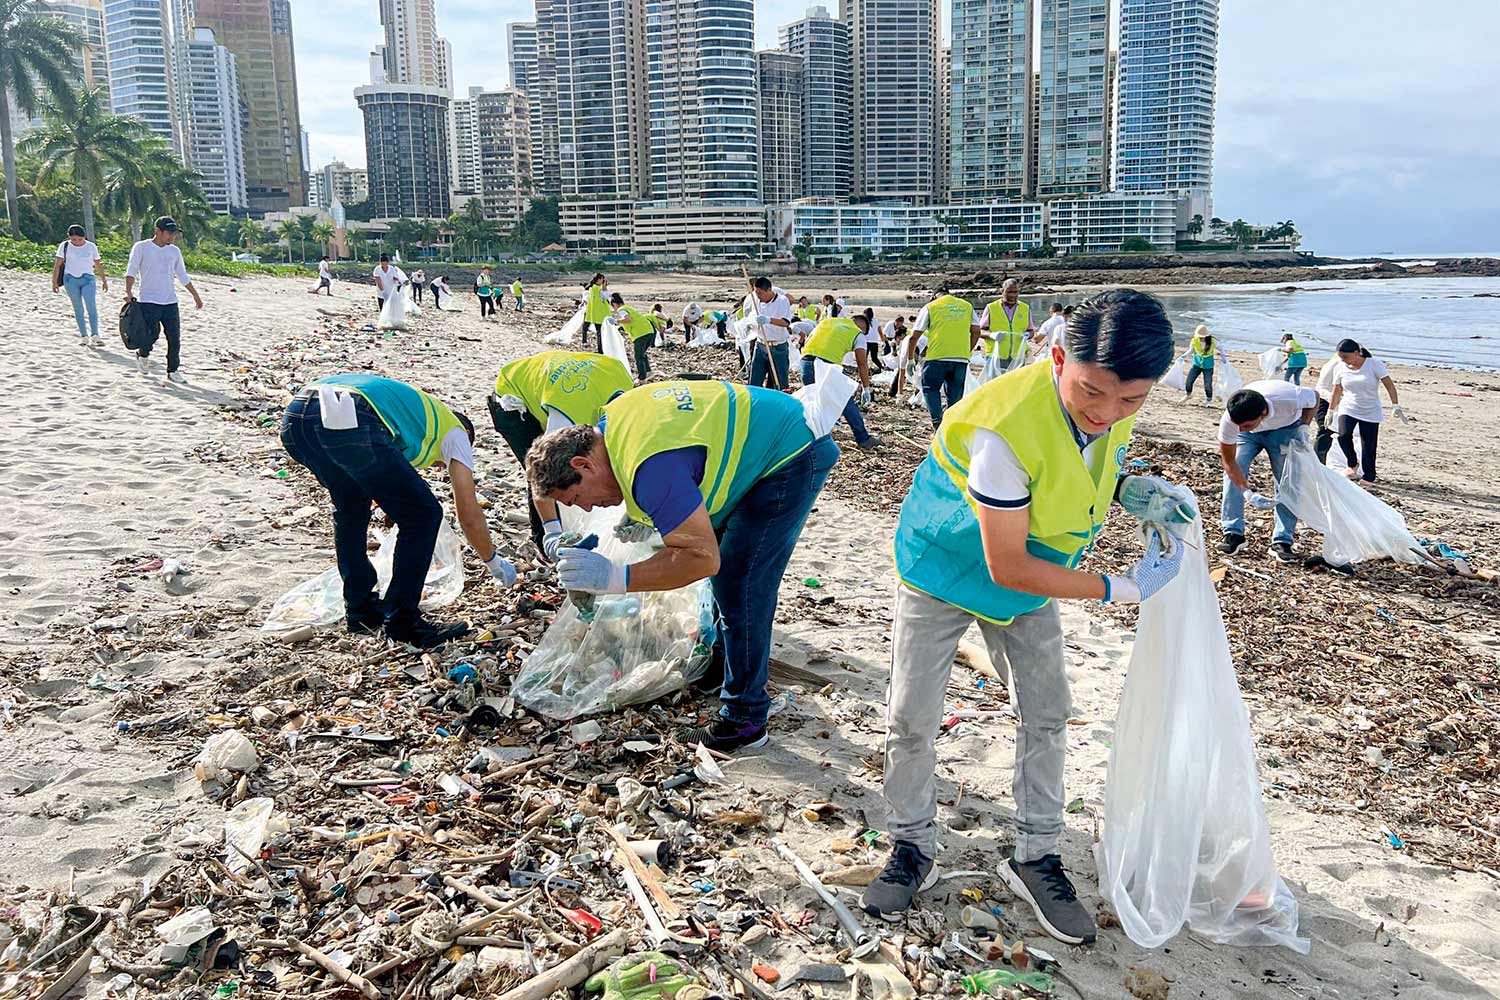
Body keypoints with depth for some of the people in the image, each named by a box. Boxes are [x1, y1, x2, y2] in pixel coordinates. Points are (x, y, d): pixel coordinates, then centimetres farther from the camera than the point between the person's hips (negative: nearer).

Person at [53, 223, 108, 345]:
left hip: (87, 279, -1)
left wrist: (104, 280, 19)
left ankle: (95, 336, -20)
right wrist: (54, 282, -1)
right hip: (71, 279, 1)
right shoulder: (64, 246, 2)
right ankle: (84, 336, 5)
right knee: (78, 309, 2)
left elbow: (98, 265, 14)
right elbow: (58, 264, 3)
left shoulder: (91, 247, 4)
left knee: (91, 306, -16)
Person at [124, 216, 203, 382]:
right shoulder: (141, 247, 0)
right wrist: (129, 292, -20)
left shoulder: (174, 251, 13)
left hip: (170, 302, 4)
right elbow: (131, 271, -6)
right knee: (152, 333, -12)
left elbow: (183, 276, 21)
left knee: (174, 337, 0)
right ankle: (142, 355, 20)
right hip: (148, 301, -4)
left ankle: (172, 371, 9)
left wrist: (195, 295, 19)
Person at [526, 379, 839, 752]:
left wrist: (616, 579, -33)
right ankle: (730, 656, 43)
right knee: (727, 572, 22)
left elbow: (702, 557, -33)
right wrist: (641, 515, 8)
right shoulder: (610, 421, -2)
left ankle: (744, 720, -1)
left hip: (794, 456, -10)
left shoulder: (650, 468, -34)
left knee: (740, 588, -12)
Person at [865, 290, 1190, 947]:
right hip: (945, 571, -6)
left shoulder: (1112, 403, -17)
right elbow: (1007, 566, -32)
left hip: (1030, 579, 6)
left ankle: (1036, 857, 24)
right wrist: (1122, 589, -27)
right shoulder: (1006, 429, -40)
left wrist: (1129, 489, -15)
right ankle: (912, 848, 22)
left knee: (1046, 715, 7)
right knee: (912, 720, -1)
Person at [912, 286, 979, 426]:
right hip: (961, 358, 3)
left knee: (930, 388, 12)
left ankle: (938, 421, -7)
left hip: (937, 356, -3)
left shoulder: (930, 307, 6)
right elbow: (976, 332, 12)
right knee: (955, 393, 12)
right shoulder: (967, 306, 16)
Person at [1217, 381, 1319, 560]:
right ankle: (1233, 534, -10)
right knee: (1233, 473, -18)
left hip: (1285, 428, 0)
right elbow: (1228, 461, -26)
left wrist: (1304, 426, -26)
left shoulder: (1291, 399, -41)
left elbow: (1314, 397, -14)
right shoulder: (1229, 420, -38)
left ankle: (1282, 541, -4)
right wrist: (1248, 492, -32)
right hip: (1249, 436, 0)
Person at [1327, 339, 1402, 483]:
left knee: (1369, 447, -2)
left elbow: (1389, 384, -12)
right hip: (1348, 409, 2)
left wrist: (1395, 406, -19)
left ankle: (1368, 478, 10)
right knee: (1343, 435, -23)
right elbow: (1336, 393, 11)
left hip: (1370, 412, -2)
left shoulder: (1374, 364, -10)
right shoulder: (1342, 369, 0)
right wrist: (1331, 412, 16)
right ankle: (1353, 464, 0)